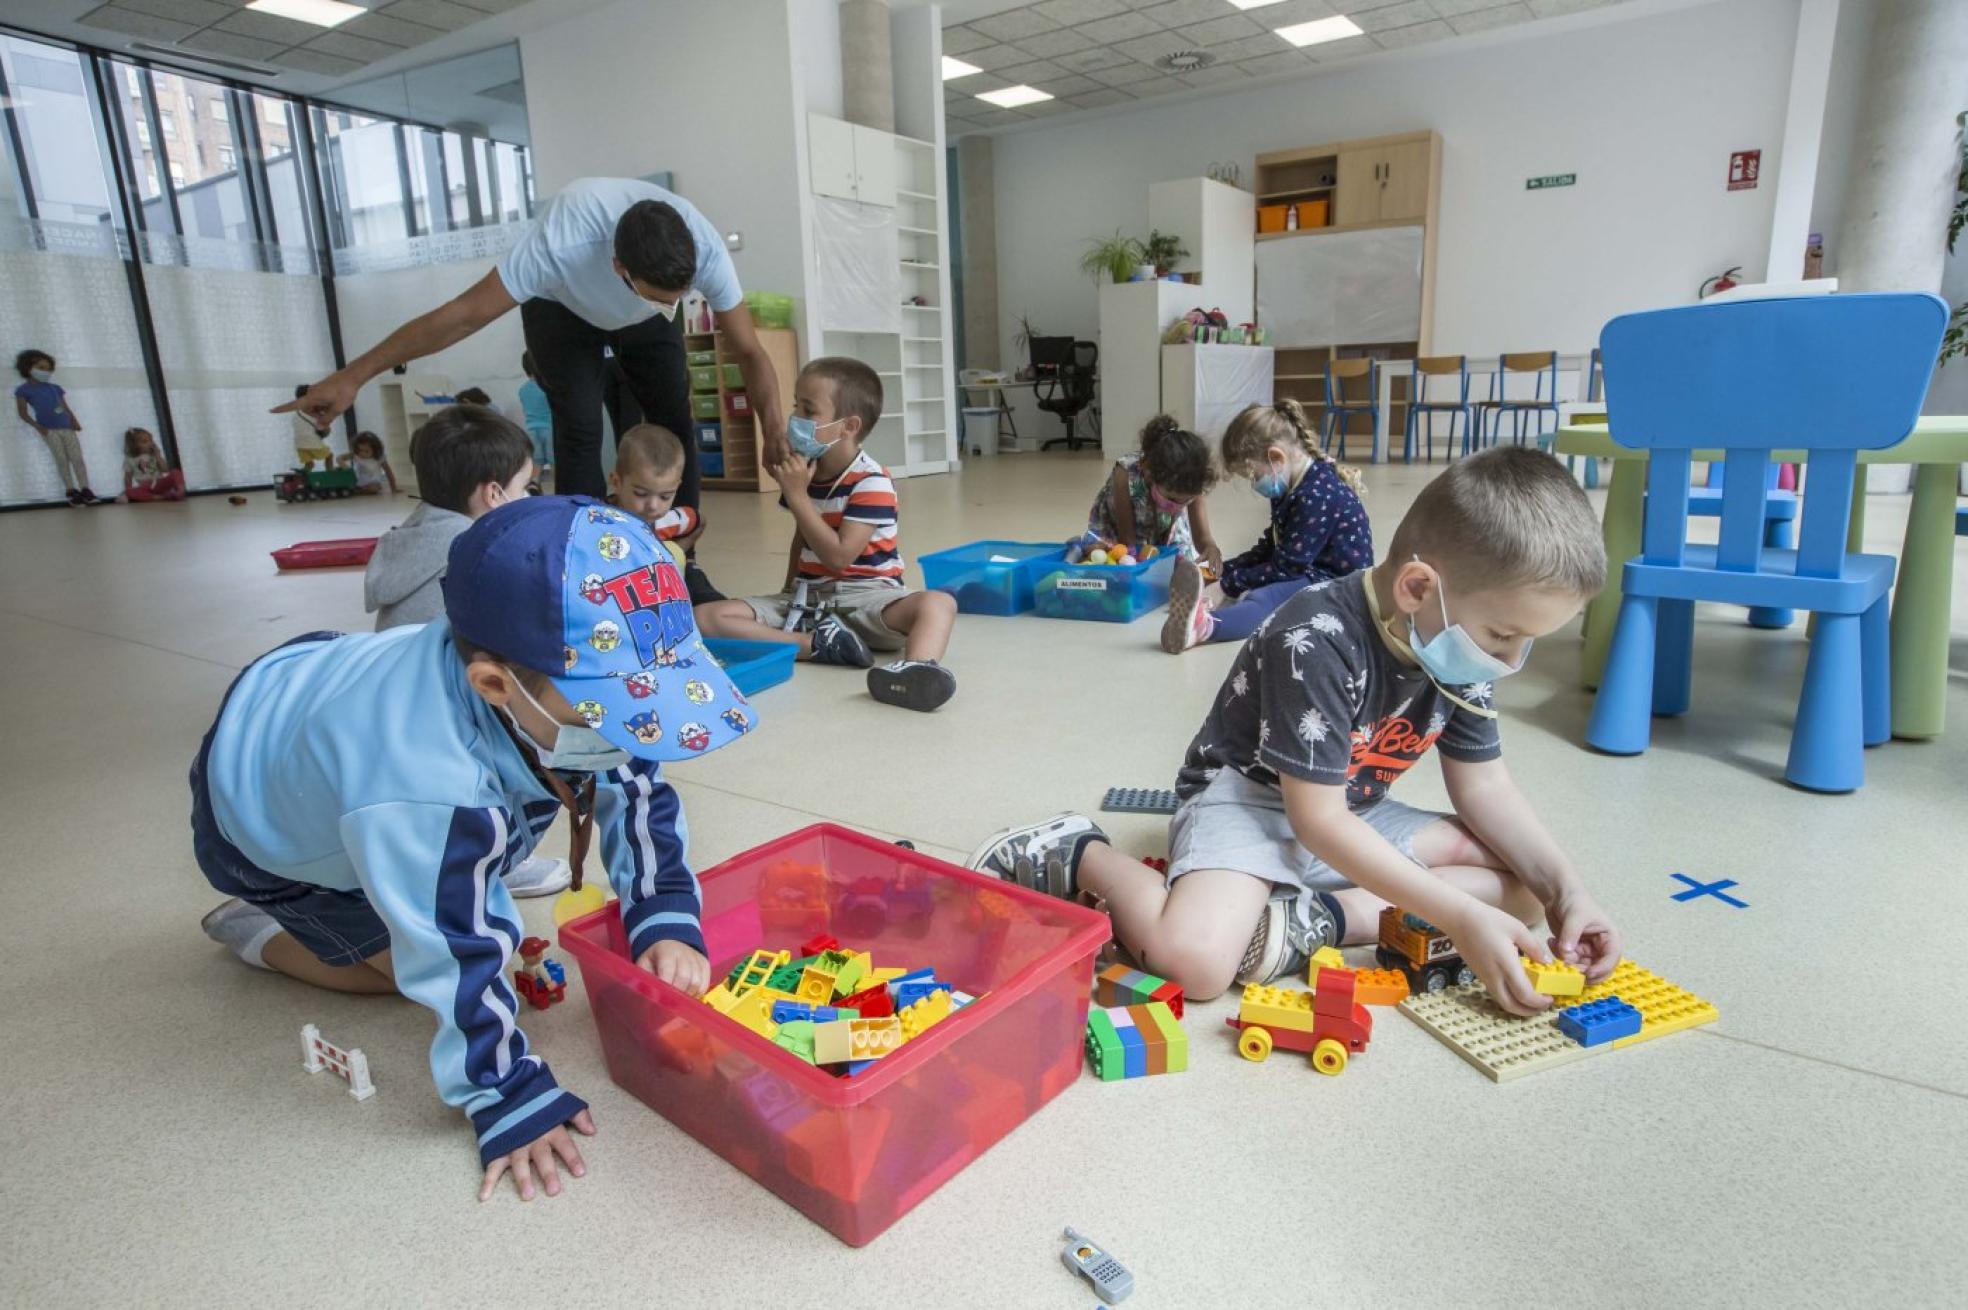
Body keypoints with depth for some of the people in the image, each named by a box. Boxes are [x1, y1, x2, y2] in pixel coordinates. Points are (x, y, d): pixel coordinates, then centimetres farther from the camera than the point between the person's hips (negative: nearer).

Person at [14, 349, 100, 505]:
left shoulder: (55, 388, 16)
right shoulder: (23, 390, 4)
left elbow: (66, 407, 17)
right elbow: (24, 413, 0)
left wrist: (74, 421, 0)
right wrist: (38, 427, -12)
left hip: (67, 428, 4)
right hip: (49, 430, -3)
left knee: (77, 458, -4)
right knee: (61, 460, -4)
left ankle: (85, 490, -6)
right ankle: (72, 491, -2)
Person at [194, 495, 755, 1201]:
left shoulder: (576, 682, -29)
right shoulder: (432, 793, -46)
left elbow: (637, 797, -18)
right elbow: (456, 964, -36)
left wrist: (666, 922, -27)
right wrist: (511, 1104, -27)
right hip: (260, 828, -5)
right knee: (422, 955, -5)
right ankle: (257, 932, 13)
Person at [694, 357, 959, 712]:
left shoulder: (871, 482, -13)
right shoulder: (803, 471, 8)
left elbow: (839, 556, -20)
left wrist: (797, 496, -17)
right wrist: (789, 594, 13)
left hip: (865, 596, -5)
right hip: (805, 597, 6)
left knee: (938, 602, -35)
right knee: (706, 616, -15)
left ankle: (916, 668, -67)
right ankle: (820, 642, -29)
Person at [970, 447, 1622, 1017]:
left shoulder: (1464, 644, -5)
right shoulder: (1317, 642, -28)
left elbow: (1484, 786, 5)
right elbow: (1319, 820, -25)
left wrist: (1564, 887, -9)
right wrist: (1461, 915, -25)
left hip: (1353, 815, 8)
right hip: (1245, 798, -8)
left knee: (1525, 882, -3)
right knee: (1195, 958, -35)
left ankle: (1312, 917, -19)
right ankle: (1075, 855, -6)